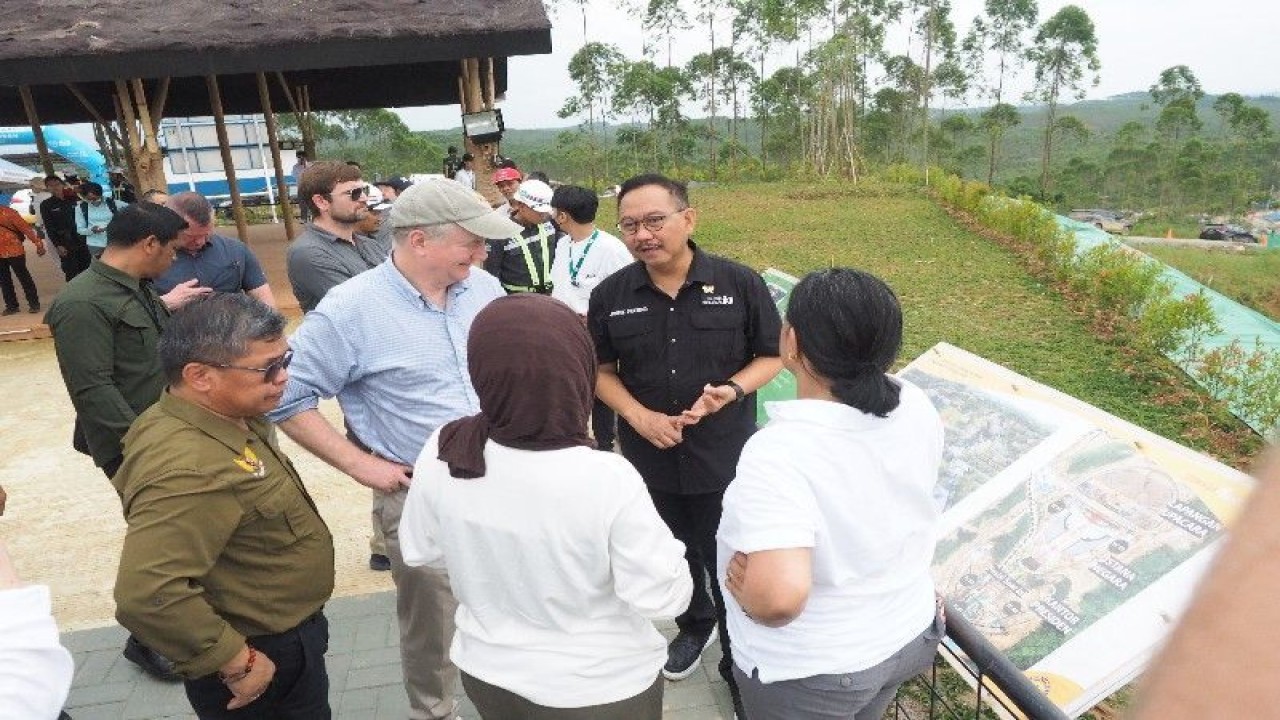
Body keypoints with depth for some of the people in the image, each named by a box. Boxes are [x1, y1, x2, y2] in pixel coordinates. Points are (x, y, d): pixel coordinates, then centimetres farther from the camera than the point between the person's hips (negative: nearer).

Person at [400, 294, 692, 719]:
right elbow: (662, 597, -22)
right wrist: (665, 552, -4)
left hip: (488, 673, 4)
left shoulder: (441, 455, -18)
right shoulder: (608, 482, -32)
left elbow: (421, 552, -2)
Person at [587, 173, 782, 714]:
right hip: (650, 458, 3)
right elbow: (601, 370, 3)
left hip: (725, 457, -2)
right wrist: (638, 415, -14)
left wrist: (733, 390, -22)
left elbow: (771, 356, -3)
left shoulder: (739, 283, -12)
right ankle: (695, 623, 53)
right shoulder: (610, 295, -6)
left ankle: (740, 660, 36)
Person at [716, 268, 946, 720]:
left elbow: (780, 596, -44)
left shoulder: (779, 453, -35)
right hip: (910, 633, 6)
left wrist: (747, 591, -23)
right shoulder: (917, 408, -12)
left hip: (809, 670, -6)